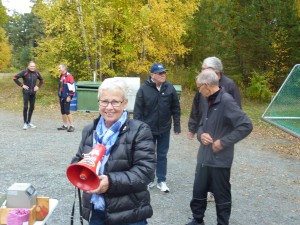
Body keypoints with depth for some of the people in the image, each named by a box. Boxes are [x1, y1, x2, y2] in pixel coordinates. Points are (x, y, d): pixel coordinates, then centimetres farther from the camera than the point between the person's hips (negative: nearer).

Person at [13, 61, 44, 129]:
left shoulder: (36, 73, 4)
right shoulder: (24, 72, -9)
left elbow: (42, 80, 21)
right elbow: (14, 78, -8)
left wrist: (38, 86, 6)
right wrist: (21, 85, -11)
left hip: (33, 93, 5)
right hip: (26, 92, -4)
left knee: (32, 107, 9)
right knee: (25, 107, -9)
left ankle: (29, 122, 23)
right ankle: (25, 123, 0)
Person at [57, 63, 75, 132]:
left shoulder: (69, 76, -13)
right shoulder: (61, 76, 16)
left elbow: (72, 87, -17)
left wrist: (69, 96, -18)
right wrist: (59, 96, 23)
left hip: (66, 98, -9)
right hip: (61, 97, 9)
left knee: (67, 112, -11)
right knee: (63, 112, 12)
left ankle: (72, 126, -6)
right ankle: (65, 126, 20)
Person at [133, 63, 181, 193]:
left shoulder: (170, 88, -4)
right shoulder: (144, 89, -11)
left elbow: (176, 108, 2)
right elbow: (137, 110, -8)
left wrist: (177, 126, 1)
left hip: (164, 129, 2)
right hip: (148, 129, -1)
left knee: (162, 155, 12)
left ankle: (161, 181, 23)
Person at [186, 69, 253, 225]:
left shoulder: (226, 101, -18)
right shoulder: (207, 101, 7)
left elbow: (246, 126, -23)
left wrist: (223, 142, -20)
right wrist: (201, 134, -5)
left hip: (220, 159, -7)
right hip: (203, 157, 8)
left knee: (221, 196, 10)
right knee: (198, 192, 17)